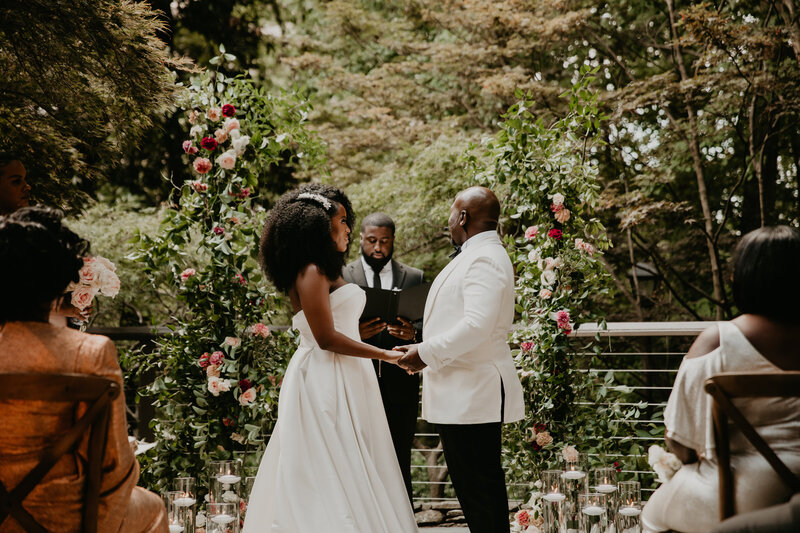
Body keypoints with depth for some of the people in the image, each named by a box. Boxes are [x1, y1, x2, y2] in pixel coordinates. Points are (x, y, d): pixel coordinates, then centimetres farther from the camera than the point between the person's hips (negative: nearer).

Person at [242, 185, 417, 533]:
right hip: (324, 383, -10)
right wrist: (385, 355, -14)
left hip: (343, 383, 10)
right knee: (335, 479, -6)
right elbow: (326, 338, -19)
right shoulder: (311, 272, -14)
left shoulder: (327, 270, 16)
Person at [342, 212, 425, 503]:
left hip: (400, 385, 1)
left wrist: (413, 333, -16)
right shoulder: (341, 277, 8)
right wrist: (353, 332, -17)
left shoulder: (415, 278, 11)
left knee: (399, 465, 2)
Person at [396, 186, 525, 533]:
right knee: (471, 482, 14)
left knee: (479, 487, -6)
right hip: (463, 393, 11)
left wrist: (427, 352, -17)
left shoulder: (484, 259, -15)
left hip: (473, 395, -11)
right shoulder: (479, 255, 19)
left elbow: (476, 325, -25)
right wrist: (428, 352, 18)